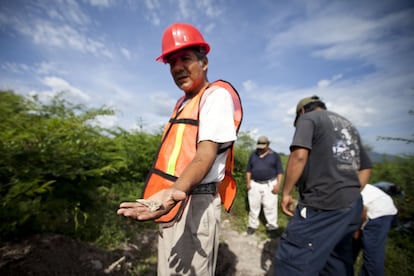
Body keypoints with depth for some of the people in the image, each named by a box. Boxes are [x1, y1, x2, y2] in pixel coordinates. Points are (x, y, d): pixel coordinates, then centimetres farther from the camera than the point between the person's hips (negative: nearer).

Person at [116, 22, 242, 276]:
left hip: (195, 203, -9)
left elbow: (207, 153, -23)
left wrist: (177, 191, -40)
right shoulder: (183, 102, 19)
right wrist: (169, 194, 12)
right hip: (176, 202, 9)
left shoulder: (217, 94, -9)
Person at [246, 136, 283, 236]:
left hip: (269, 185, -2)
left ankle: (272, 226, 15)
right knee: (253, 206, 8)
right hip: (254, 184, 2)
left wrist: (278, 185, -10)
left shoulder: (275, 155, 0)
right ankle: (252, 225, 21)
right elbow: (248, 170, 9)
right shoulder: (253, 155, 7)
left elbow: (280, 171, -2)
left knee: (270, 206, 0)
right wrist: (248, 182, 1)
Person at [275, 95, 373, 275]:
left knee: (291, 260, -4)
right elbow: (366, 168, 22)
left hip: (322, 206, -9)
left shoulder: (308, 118, -1)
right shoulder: (349, 126, 23)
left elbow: (299, 155, -19)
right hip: (352, 206, 9)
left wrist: (286, 193, -12)